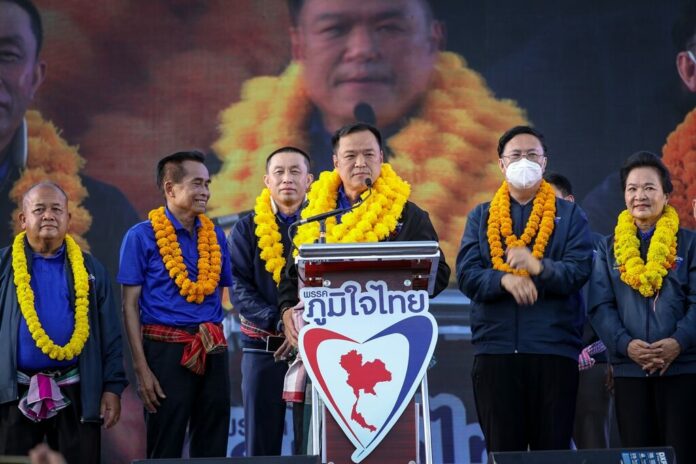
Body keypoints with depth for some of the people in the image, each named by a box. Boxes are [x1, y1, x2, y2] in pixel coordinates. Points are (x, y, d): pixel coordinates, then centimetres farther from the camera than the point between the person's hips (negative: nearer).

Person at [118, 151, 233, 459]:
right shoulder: (142, 236, -3)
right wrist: (141, 368, -10)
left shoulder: (215, 235, 11)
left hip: (213, 352, 5)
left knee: (213, 448, 8)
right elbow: (130, 305, -4)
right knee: (165, 450, 1)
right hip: (166, 350, -4)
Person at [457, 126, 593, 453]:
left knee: (553, 448, -1)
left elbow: (578, 270, -4)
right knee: (502, 449, 1)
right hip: (495, 348, 1)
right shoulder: (481, 217, 14)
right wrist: (505, 280, -18)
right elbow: (466, 275, 1)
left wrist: (538, 267, -23)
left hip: (554, 348, -1)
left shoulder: (570, 215, 10)